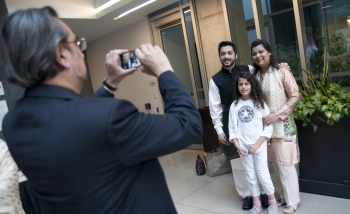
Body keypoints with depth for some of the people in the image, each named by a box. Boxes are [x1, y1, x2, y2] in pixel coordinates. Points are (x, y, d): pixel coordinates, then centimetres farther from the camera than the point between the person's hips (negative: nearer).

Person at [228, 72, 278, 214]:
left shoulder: (259, 103, -4)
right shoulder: (234, 105, 0)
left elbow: (268, 127, -7)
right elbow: (232, 129, 2)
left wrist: (257, 144, -13)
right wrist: (238, 146, -8)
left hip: (259, 145, -2)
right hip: (243, 147, 2)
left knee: (263, 174, 2)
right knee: (250, 176, 12)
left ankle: (272, 202, 26)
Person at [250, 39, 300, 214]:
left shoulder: (282, 71, -8)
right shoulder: (255, 75, 6)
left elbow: (295, 96, -10)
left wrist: (277, 114, -16)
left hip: (282, 126, -4)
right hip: (265, 126, 4)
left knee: (285, 163, 2)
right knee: (276, 163, 11)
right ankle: (283, 196, 27)